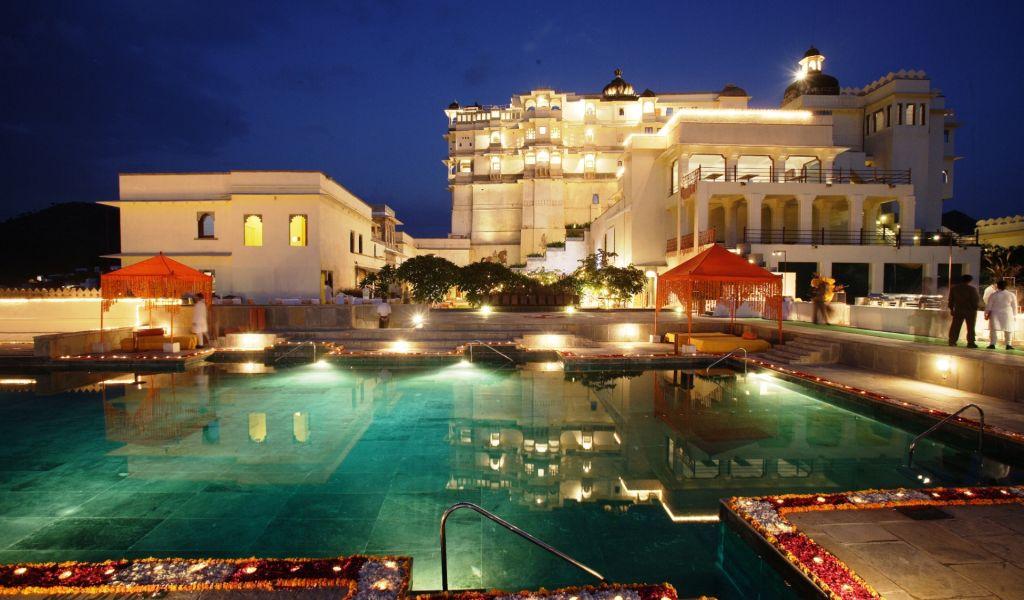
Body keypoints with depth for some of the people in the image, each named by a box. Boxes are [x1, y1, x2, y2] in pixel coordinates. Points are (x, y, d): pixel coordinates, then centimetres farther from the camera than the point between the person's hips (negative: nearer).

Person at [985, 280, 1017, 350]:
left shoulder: (993, 295, -3)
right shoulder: (1011, 295, 0)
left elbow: (988, 306, 0)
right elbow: (1014, 306, 4)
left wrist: (986, 314, 9)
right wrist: (1014, 315, 12)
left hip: (995, 314, 0)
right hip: (1007, 315, 0)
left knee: (993, 329, 3)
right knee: (1008, 329, 6)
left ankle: (992, 344, 0)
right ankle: (1008, 344, 3)